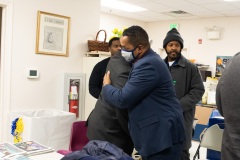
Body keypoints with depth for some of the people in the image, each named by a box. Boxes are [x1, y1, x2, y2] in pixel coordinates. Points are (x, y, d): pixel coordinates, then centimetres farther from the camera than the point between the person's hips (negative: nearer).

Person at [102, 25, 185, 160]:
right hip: (157, 132, 10)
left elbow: (123, 99, -22)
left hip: (163, 135, -10)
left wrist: (106, 86, -4)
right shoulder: (148, 60, 12)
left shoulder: (147, 65, -22)